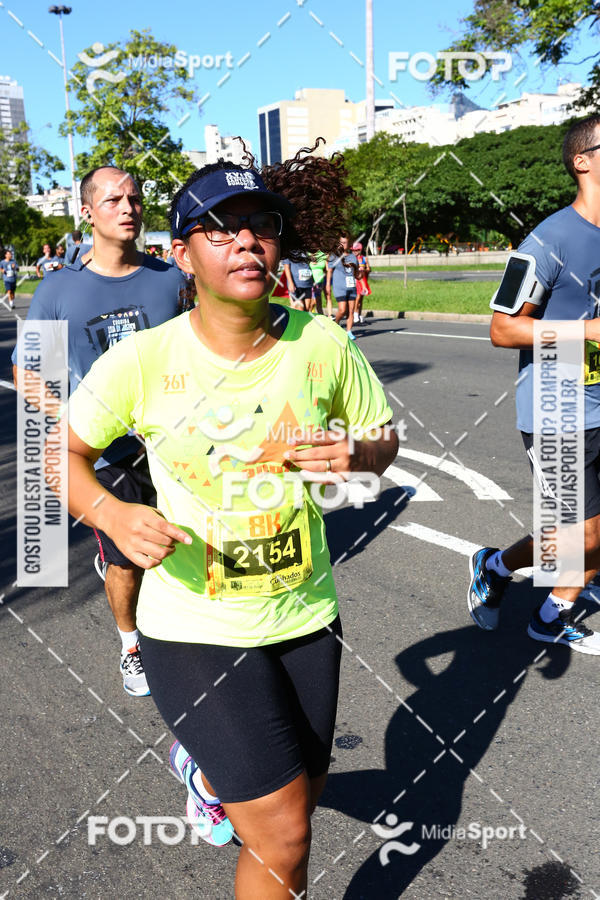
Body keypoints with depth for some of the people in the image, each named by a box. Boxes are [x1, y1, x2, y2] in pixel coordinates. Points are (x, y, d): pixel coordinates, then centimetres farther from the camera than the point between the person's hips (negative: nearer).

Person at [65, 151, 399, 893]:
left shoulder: (321, 343, -10)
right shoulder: (142, 360, -15)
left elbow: (384, 437, 4)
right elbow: (64, 451, -2)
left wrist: (355, 456, -19)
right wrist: (112, 516, -21)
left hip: (306, 617, 4)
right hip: (194, 630, -4)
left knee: (304, 789, 24)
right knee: (284, 833, -4)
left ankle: (204, 767, 56)